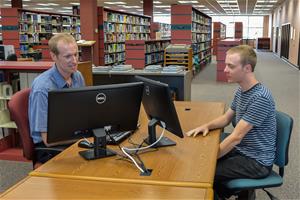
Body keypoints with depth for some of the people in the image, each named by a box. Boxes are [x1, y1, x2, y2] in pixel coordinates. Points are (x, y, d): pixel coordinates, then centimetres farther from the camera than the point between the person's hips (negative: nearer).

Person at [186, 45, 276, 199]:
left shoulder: (260, 98, -26)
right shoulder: (241, 91, 3)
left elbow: (236, 137, -26)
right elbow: (226, 118, 14)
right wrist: (207, 126, -6)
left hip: (257, 162, -9)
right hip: (241, 150, 9)